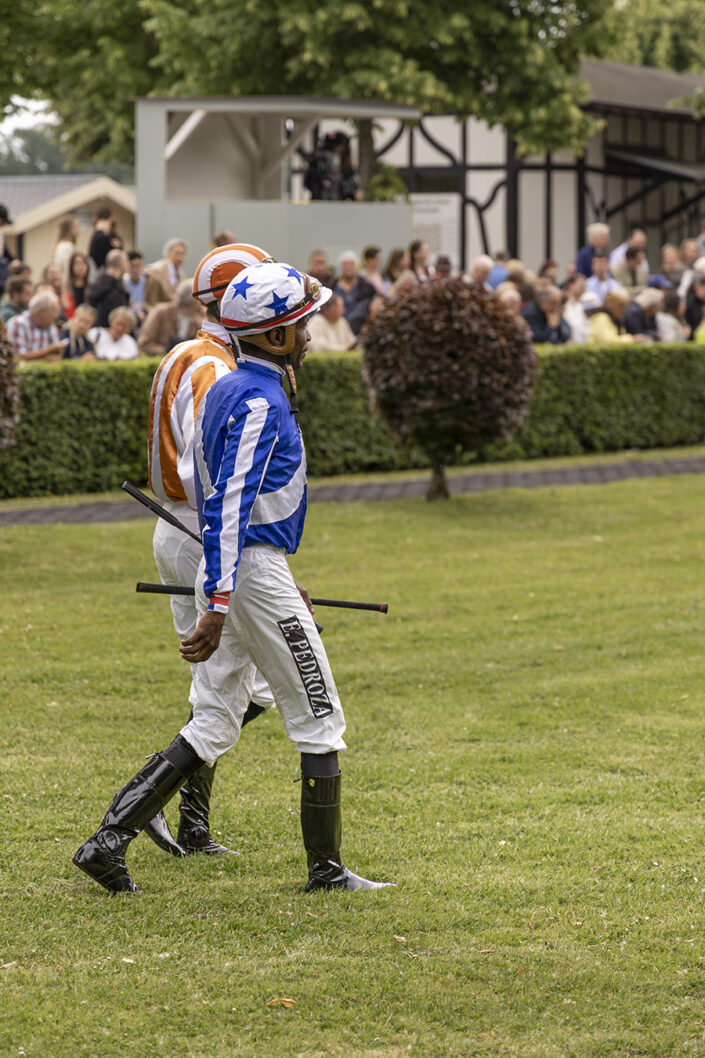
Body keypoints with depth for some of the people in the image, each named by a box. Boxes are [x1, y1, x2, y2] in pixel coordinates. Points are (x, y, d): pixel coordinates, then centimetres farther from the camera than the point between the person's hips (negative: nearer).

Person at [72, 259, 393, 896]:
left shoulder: (224, 391, 14)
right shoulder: (260, 403, -17)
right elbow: (229, 507, -24)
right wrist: (218, 604, -29)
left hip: (230, 572, 9)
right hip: (253, 572, -9)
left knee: (213, 728, 10)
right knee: (321, 722, 2)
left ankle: (109, 840, 1)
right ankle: (326, 870, 7)